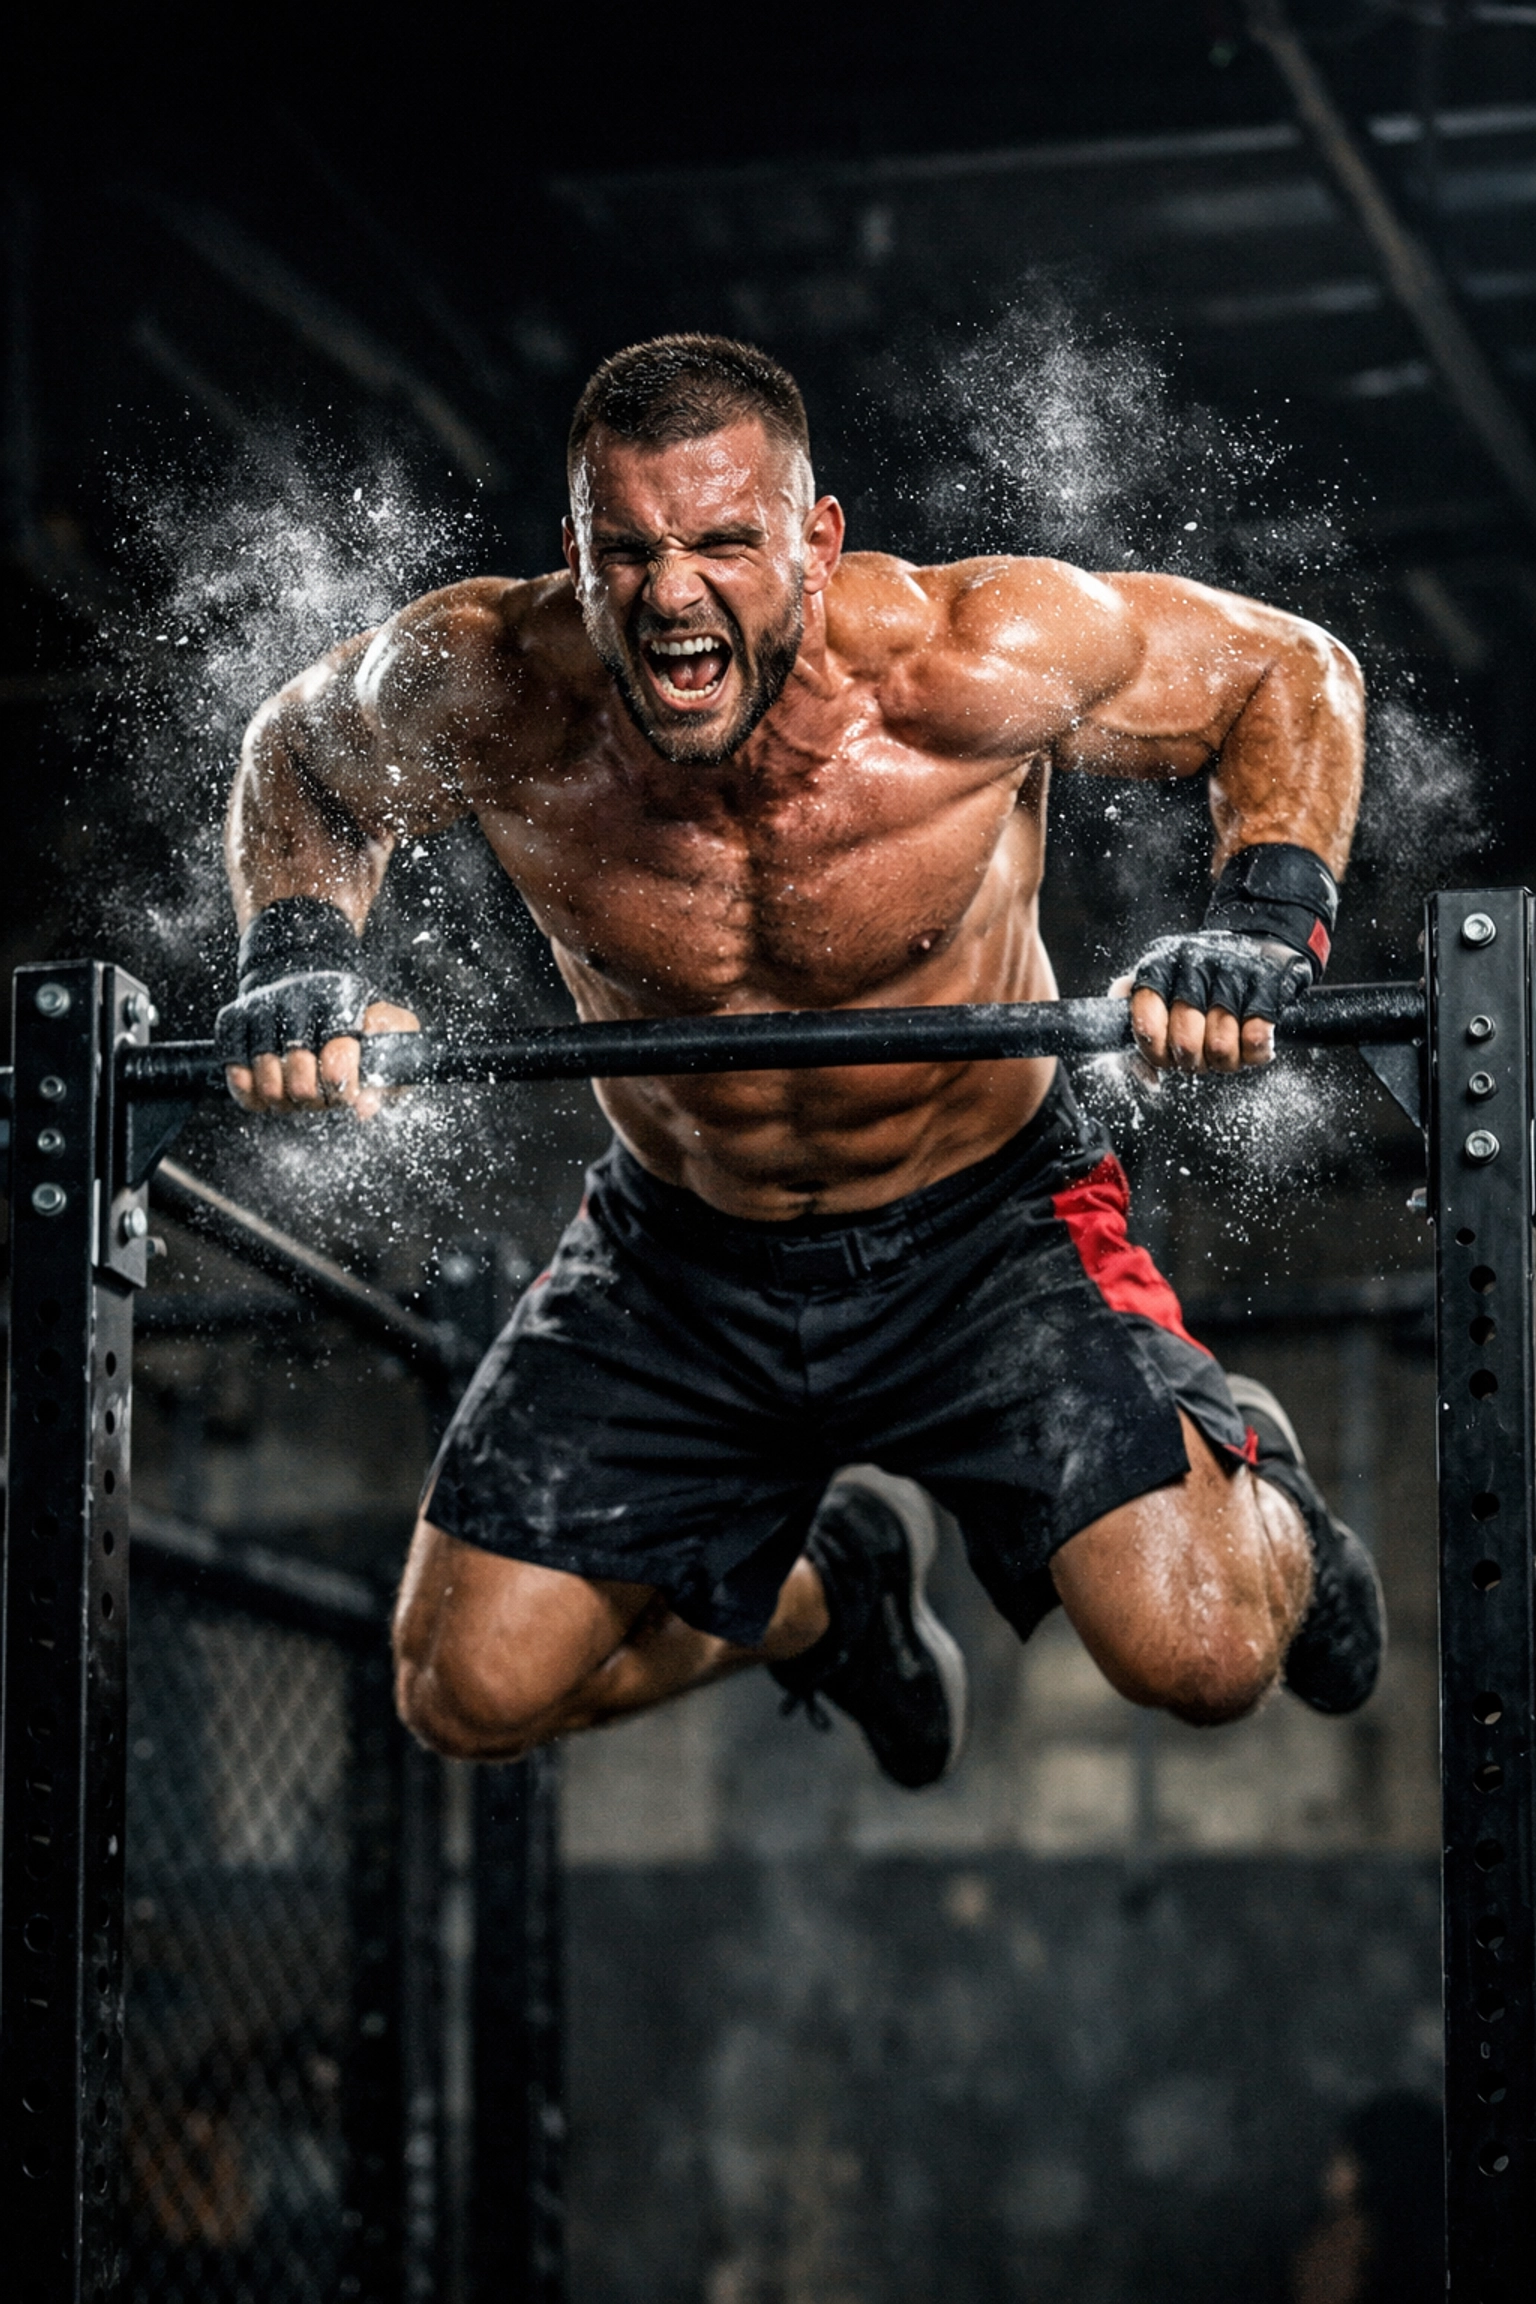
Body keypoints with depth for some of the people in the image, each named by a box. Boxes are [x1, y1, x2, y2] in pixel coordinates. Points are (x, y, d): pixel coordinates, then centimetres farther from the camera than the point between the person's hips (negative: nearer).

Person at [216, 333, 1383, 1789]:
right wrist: (295, 947, -18)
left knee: (1202, 1657, -19)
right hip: (677, 1252, 3)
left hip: (983, 1233, -2)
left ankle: (1249, 1489, 22)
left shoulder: (977, 660, -28)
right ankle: (831, 1584, 31)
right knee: (471, 1695, 0)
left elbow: (1293, 672, -11)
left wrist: (1266, 917, -27)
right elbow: (303, 753, 1)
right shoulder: (488, 688, -24)